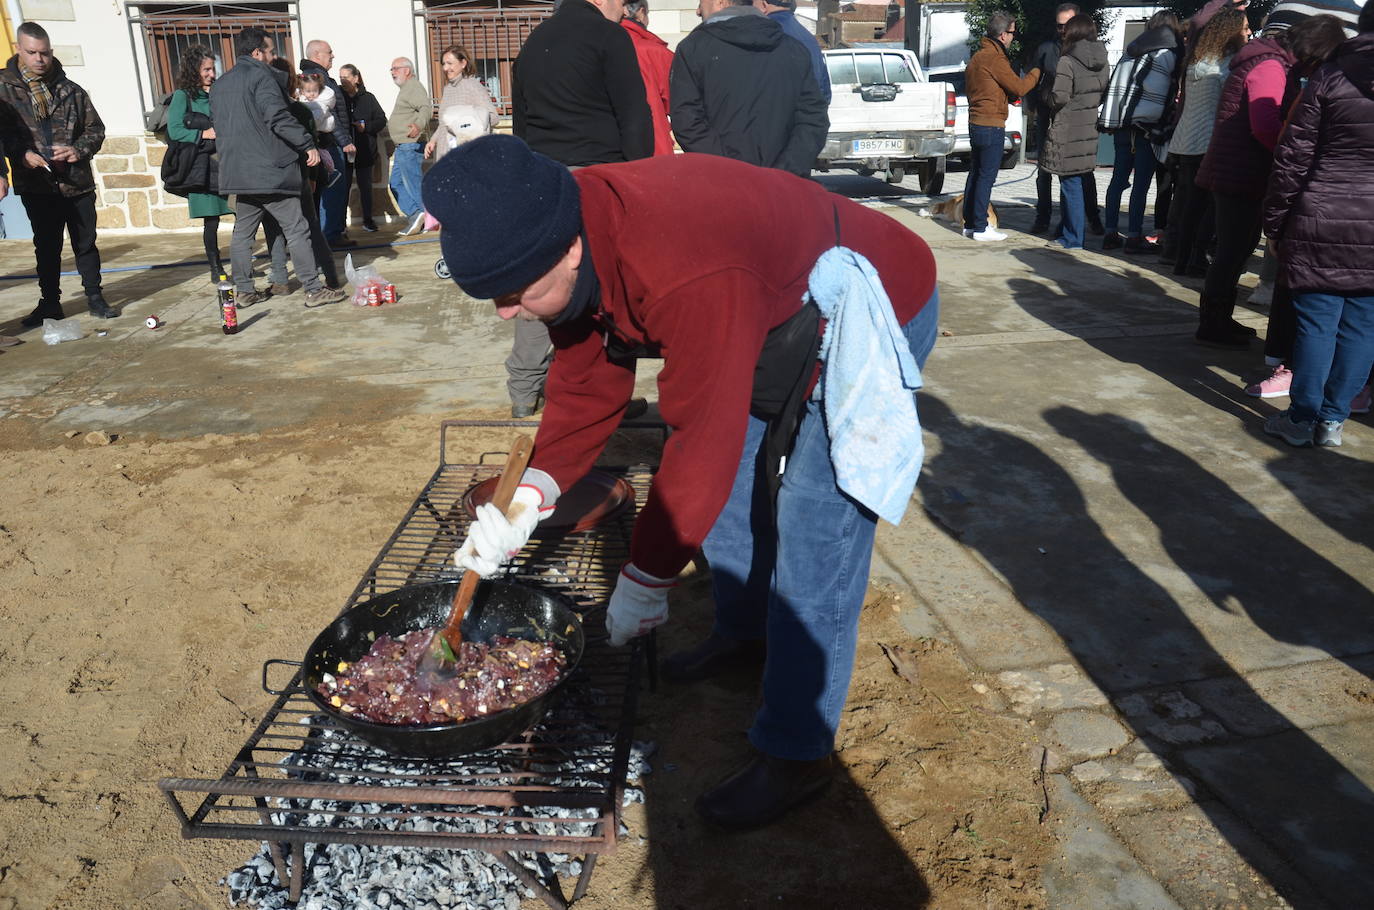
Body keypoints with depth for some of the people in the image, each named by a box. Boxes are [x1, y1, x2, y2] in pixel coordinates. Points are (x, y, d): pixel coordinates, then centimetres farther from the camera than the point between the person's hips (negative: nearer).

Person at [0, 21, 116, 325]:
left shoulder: (71, 90, 6)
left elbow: (96, 128, 9)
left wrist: (79, 150, -9)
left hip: (77, 182, 1)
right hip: (36, 185, -1)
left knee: (86, 243, 7)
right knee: (46, 246, 7)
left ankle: (94, 297, 18)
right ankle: (50, 303, 16)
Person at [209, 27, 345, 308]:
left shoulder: (218, 85, 18)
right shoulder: (261, 76, -7)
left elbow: (218, 127, 23)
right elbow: (279, 117, -19)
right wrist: (308, 144, -15)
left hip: (237, 171, 8)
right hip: (269, 170, -8)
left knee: (242, 232, 13)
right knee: (296, 230, -4)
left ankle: (243, 291, 16)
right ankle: (313, 289, -4)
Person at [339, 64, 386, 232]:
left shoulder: (368, 98, 4)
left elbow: (382, 120, 3)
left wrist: (365, 126, -12)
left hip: (365, 151, 0)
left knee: (365, 186, 8)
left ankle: (368, 220, 18)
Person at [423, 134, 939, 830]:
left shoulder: (687, 276, -43)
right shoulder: (576, 238, -14)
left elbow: (702, 438, -35)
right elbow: (584, 385, -6)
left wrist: (644, 580, -24)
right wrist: (529, 499, -19)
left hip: (876, 311, -9)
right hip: (774, 315, 9)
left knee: (814, 532, -12)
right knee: (733, 486, 18)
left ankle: (795, 755, 0)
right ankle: (743, 631, 43)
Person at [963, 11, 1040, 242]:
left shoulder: (978, 56, 16)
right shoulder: (994, 58, -14)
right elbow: (1018, 87, -15)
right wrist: (1037, 73, 1)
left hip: (976, 123, 10)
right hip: (991, 127, -10)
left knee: (975, 174, 12)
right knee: (986, 177, -7)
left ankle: (969, 223, 16)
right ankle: (980, 228, -5)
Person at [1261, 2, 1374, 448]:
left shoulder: (1330, 77, -2)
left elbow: (1293, 156, -4)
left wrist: (1274, 219, 2)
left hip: (1322, 221, -2)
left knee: (1317, 321, 4)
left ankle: (1302, 418, 10)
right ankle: (1332, 419, 16)